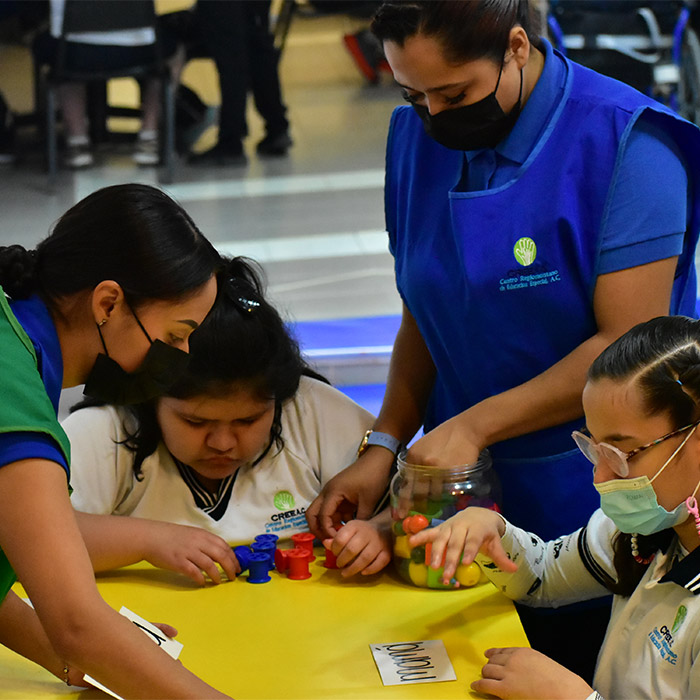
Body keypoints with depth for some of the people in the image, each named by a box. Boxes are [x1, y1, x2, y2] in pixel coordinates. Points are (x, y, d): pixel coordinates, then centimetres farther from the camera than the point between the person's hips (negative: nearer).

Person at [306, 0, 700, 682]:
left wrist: (475, 424, -19)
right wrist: (384, 446, -3)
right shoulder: (417, 136, 4)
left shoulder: (625, 144, -15)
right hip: (469, 494, 5)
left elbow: (628, 344, -18)